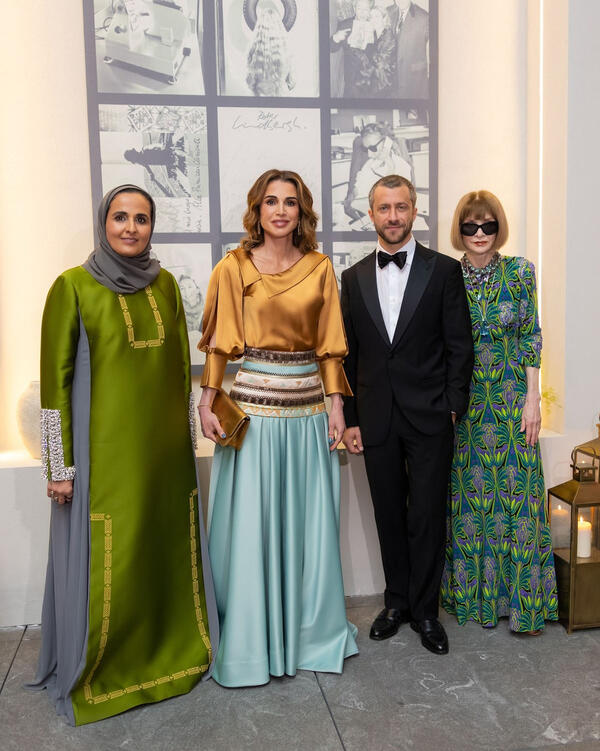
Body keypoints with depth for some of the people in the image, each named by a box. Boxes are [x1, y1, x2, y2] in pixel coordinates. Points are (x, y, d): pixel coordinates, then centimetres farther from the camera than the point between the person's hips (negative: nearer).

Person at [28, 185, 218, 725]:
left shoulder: (165, 284, 7)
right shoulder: (73, 286, -6)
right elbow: (56, 378, -7)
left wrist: (189, 433, 11)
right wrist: (61, 465, -9)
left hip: (166, 447, 4)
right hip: (104, 452, -4)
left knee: (168, 550, 13)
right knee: (106, 565, 4)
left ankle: (171, 650, 35)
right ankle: (97, 672, 26)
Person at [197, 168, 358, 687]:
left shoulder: (320, 268, 7)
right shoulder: (234, 267, 1)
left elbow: (329, 343, 8)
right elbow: (220, 341, 0)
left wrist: (336, 404, 2)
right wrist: (207, 401, -8)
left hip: (308, 408, 3)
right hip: (253, 403, -2)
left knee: (310, 522, 10)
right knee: (251, 523, 3)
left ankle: (311, 630, 28)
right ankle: (251, 639, 20)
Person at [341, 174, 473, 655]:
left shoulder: (444, 270, 0)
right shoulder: (354, 277, 8)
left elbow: (460, 346, -1)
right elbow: (348, 354, 8)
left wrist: (453, 408, -8)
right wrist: (350, 418, 5)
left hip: (429, 417, -2)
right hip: (377, 419, 3)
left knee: (427, 516, 4)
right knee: (389, 515, 12)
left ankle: (425, 610, 21)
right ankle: (397, 602, 29)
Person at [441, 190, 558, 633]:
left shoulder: (520, 272, -1)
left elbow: (531, 337, -1)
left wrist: (533, 399, -6)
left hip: (511, 399, -1)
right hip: (461, 402, 1)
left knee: (516, 494, 1)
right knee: (469, 496, 8)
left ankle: (522, 599, 16)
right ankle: (473, 592, 23)